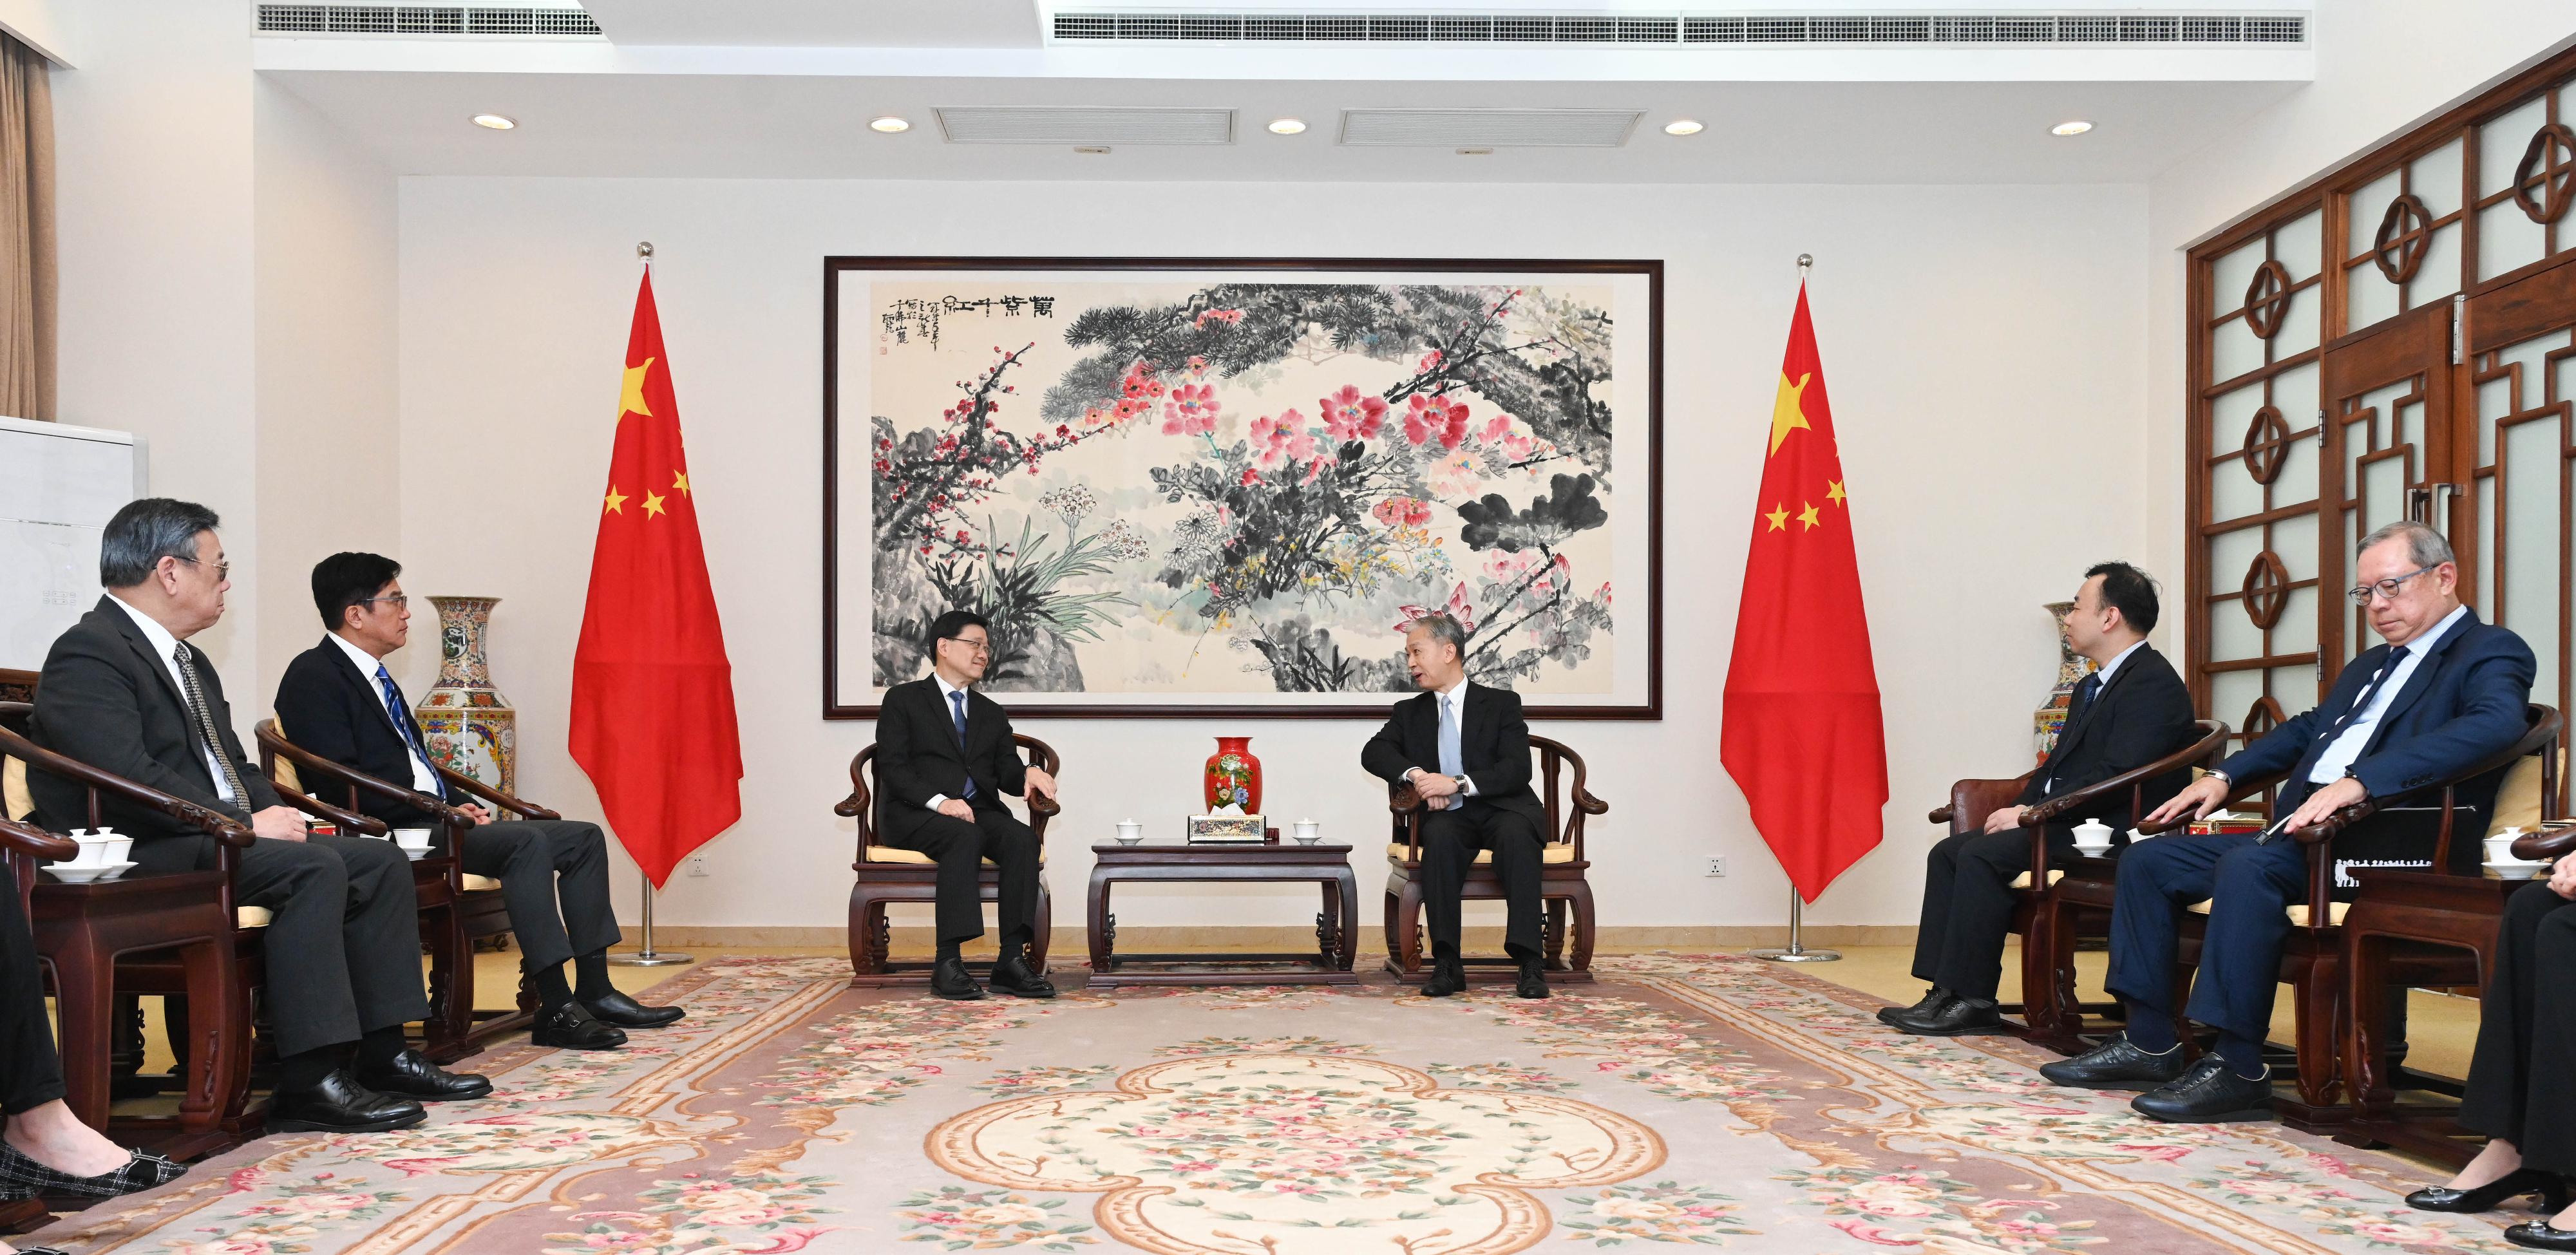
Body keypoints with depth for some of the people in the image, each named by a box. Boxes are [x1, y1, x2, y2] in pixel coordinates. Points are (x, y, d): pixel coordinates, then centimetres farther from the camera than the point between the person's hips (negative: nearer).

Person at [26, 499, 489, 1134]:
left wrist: (272, 810, 2)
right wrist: (246, 823, -21)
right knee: (314, 867, -31)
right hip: (141, 856, -10)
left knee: (381, 859, -3)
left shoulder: (188, 660, 21)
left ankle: (381, 1053, -5)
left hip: (218, 839, 10)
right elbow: (128, 778, -24)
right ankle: (308, 1081, -29)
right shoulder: (89, 653, -11)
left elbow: (234, 765, 23)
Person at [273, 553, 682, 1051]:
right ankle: (555, 1010, -30)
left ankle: (594, 991, -2)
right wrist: (442, 810, -17)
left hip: (431, 819, 10)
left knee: (584, 838, 0)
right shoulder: (313, 677, -8)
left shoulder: (370, 673, 22)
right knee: (527, 841, -31)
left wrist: (463, 804, 6)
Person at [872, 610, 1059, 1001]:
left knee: (1022, 837, -28)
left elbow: (1007, 773, 15)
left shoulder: (991, 713, 25)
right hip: (913, 814, -4)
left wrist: (1028, 774, -11)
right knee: (965, 837, -36)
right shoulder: (903, 700, 8)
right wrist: (939, 802, -21)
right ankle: (948, 962, -37)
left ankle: (1012, 960, -31)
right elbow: (893, 767, -5)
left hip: (978, 812, 4)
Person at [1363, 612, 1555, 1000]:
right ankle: (1447, 964, -34)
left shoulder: (1502, 703, 6)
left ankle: (1530, 961, -35)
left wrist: (1457, 783, -20)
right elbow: (1373, 752, 3)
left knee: (1515, 833, -36)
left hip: (1503, 811, -2)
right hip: (1450, 818, 2)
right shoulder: (1409, 712, 18)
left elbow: (1517, 770, -7)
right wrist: (1416, 774, -17)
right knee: (1438, 833, -33)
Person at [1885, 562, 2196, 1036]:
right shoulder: (2091, 687, 21)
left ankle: (1973, 1000, -17)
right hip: (2061, 820, 10)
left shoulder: (2154, 684, -12)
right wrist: (2020, 809, 3)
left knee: (1982, 855, -26)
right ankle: (1946, 993, -7)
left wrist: (2033, 814, -19)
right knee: (1948, 852, -3)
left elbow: (2115, 778, -22)